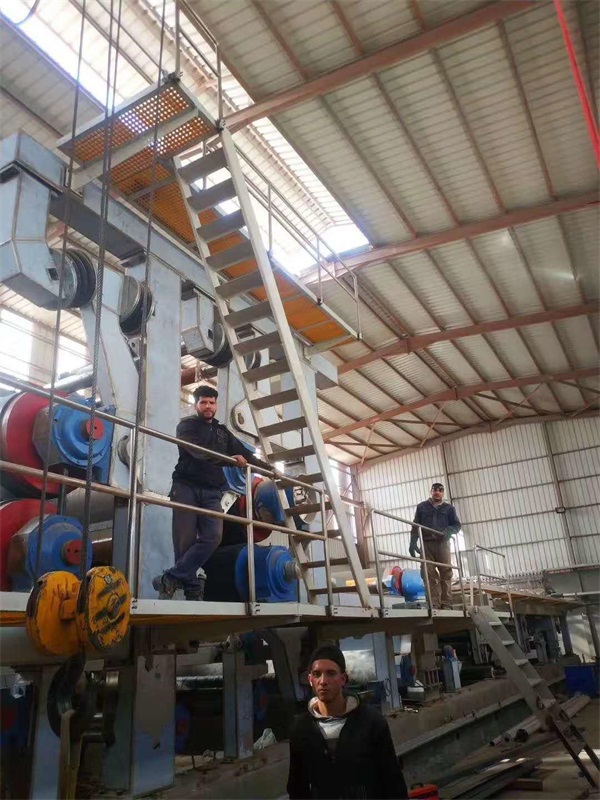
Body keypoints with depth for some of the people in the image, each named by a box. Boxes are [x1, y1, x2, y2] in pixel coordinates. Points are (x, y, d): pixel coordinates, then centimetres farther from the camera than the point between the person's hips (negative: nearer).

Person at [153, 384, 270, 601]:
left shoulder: (222, 432, 24)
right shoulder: (186, 425, 8)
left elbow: (244, 454, 28)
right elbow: (198, 452, -11)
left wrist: (271, 469, 24)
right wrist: (229, 459, -16)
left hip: (211, 492, 4)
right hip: (187, 487, -4)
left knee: (213, 537, -16)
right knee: (186, 540, -8)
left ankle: (170, 579, -15)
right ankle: (192, 589, 0)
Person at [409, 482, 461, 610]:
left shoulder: (449, 508, 13)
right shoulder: (422, 507, 13)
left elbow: (457, 525, 9)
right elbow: (415, 526, 9)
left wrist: (448, 531, -13)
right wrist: (413, 543, -3)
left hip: (442, 544, 0)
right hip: (426, 544, 0)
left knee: (445, 574, -3)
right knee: (429, 574, -6)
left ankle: (446, 604, -1)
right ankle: (434, 604, -7)